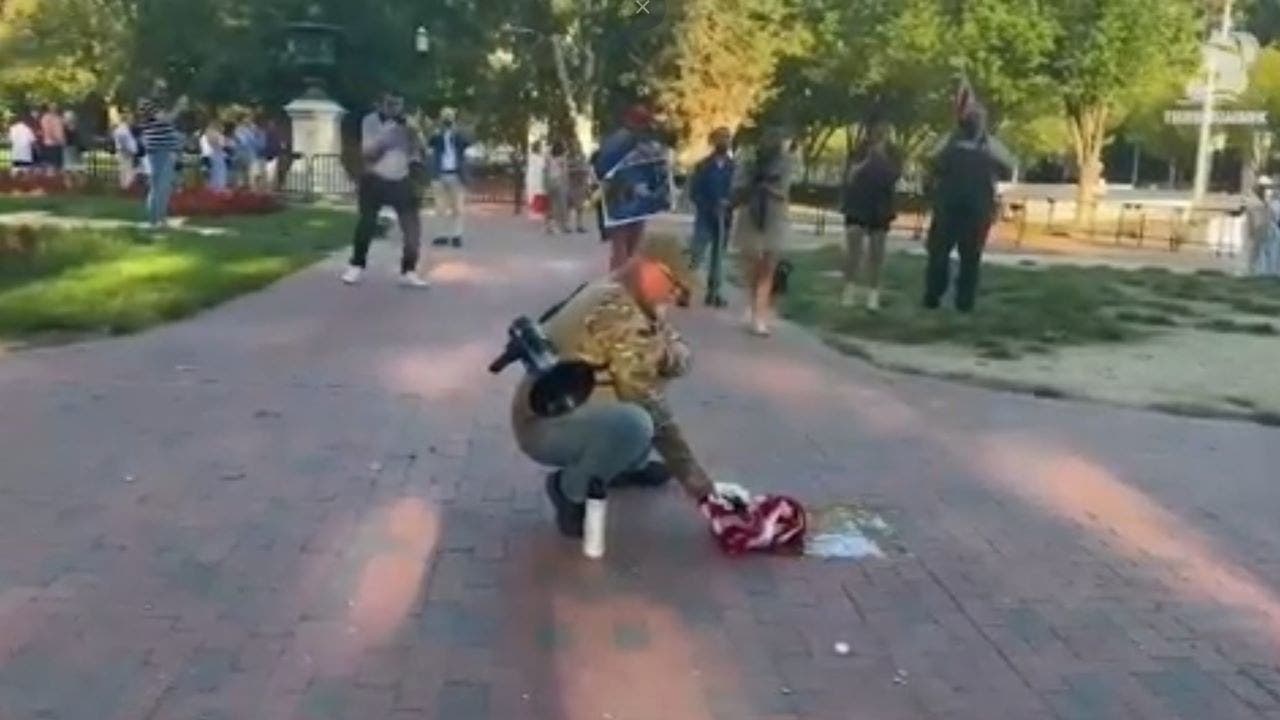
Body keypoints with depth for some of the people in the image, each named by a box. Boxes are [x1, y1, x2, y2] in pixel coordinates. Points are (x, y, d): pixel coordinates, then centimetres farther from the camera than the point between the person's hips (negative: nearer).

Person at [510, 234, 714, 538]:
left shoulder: (623, 296, 4)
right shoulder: (618, 310, -26)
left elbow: (681, 360, 5)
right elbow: (647, 402, -25)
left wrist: (666, 354, -19)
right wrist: (689, 472, -19)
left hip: (576, 406, 10)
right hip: (544, 425, -10)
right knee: (634, 423, -35)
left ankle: (629, 466, 23)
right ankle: (570, 490, -8)